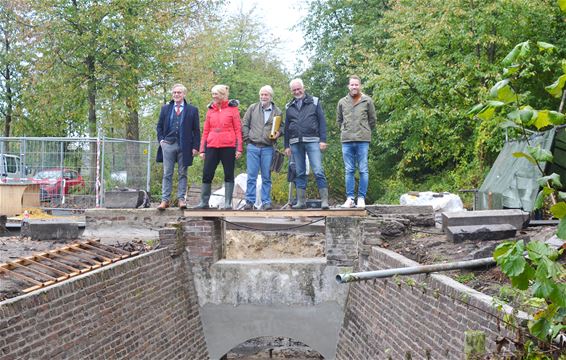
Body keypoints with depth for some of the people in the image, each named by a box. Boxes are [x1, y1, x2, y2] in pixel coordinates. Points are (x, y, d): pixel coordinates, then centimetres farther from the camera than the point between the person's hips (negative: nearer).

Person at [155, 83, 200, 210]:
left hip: (184, 146, -1)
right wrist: (161, 139, 1)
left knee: (182, 174, 3)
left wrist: (195, 146, -3)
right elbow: (159, 126, 17)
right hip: (168, 144, 1)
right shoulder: (165, 108, 13)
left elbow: (196, 130, 4)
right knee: (167, 174, 1)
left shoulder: (192, 110, 6)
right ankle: (165, 199, 1)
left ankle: (181, 199, 6)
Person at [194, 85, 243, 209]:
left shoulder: (232, 108, 3)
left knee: (229, 175, 2)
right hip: (212, 147, 4)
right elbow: (205, 130, 14)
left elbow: (238, 129, 0)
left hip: (228, 146, -3)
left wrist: (239, 148, -7)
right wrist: (202, 149, 9)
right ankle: (204, 202, 8)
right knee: (207, 174, 1)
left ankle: (228, 203, 5)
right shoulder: (211, 109, 13)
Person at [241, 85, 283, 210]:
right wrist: (247, 139, 0)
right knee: (251, 176, -1)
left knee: (267, 177, 4)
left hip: (268, 148, 0)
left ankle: (266, 201, 8)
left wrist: (278, 133, -8)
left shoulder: (277, 111, 8)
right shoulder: (252, 108, 7)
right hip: (253, 147, 0)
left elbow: (280, 127, 14)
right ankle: (250, 201, 3)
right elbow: (245, 125, 9)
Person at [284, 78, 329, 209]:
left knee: (318, 171, -11)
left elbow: (322, 121, 2)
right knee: (300, 173, 6)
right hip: (295, 143, 4)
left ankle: (324, 200, -9)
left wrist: (323, 140, -6)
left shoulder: (314, 102, 7)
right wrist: (286, 146, 13)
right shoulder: (290, 106, 16)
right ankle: (301, 201, 10)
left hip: (312, 141, -4)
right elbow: (286, 127, 18)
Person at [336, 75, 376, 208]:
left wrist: (365, 132, 10)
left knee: (363, 170, -2)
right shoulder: (342, 102, 10)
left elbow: (372, 120, 10)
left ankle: (361, 198, 1)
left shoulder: (367, 101, 4)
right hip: (346, 140, 2)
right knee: (349, 171, 4)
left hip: (362, 140, -2)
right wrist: (346, 131, 13)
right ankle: (350, 198, 7)